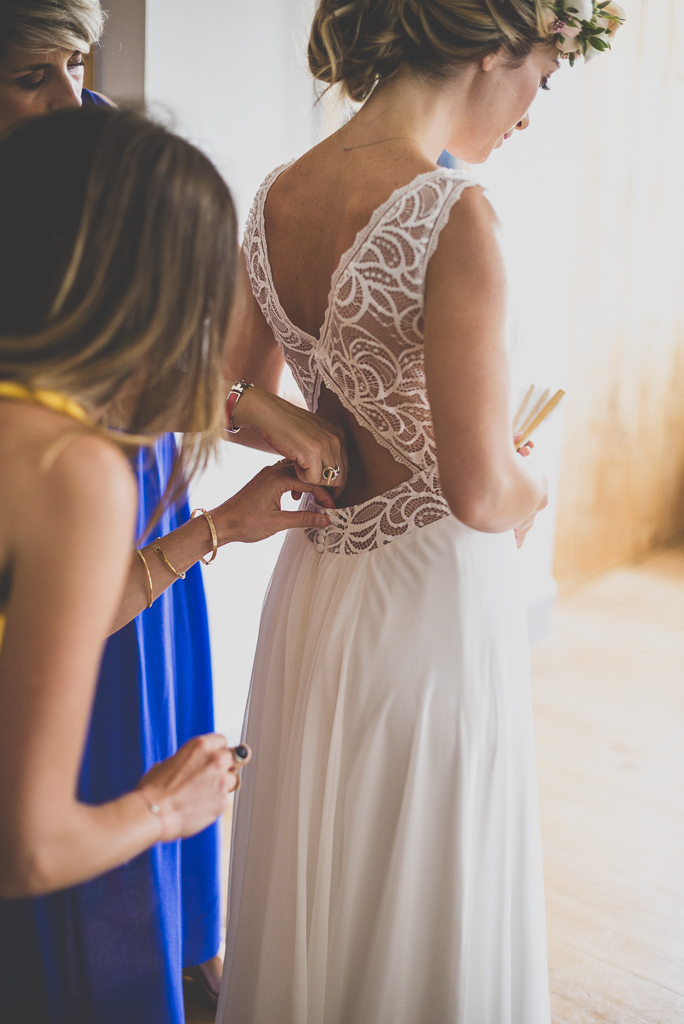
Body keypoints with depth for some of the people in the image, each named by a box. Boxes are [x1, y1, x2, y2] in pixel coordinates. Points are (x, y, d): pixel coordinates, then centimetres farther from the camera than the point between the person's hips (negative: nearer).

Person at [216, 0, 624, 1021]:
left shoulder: (275, 199, 1)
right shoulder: (453, 215, -21)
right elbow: (481, 493, -23)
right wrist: (533, 485, -3)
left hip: (314, 581, 7)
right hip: (435, 588, -7)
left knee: (314, 880, 25)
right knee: (423, 902, 15)